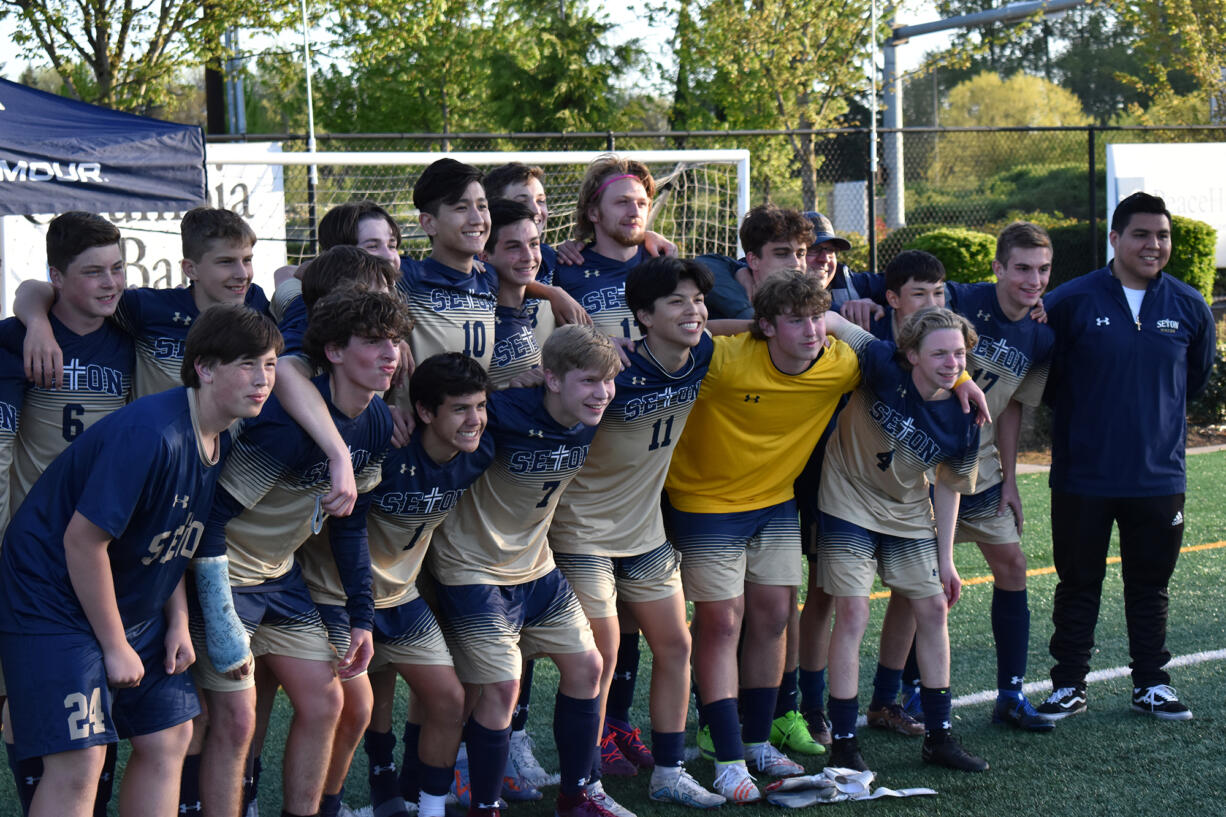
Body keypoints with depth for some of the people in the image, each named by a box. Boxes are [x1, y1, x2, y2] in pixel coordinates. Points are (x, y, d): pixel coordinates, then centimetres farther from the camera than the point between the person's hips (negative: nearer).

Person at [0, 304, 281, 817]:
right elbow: (83, 540, -25)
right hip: (54, 598, -9)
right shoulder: (150, 434, -28)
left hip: (133, 608, 9)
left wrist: (178, 621, 3)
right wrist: (115, 646, -18)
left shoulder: (221, 442, 1)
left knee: (168, 737, 10)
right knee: (79, 761, -15)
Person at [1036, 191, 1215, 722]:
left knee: (1150, 585, 11)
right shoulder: (1072, 301, -7)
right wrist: (1079, 414, 8)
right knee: (1078, 584, 8)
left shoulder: (1189, 307, 2)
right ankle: (1068, 686, 18)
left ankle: (1151, 684, 24)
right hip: (1083, 475, -2)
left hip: (1159, 475, 2)